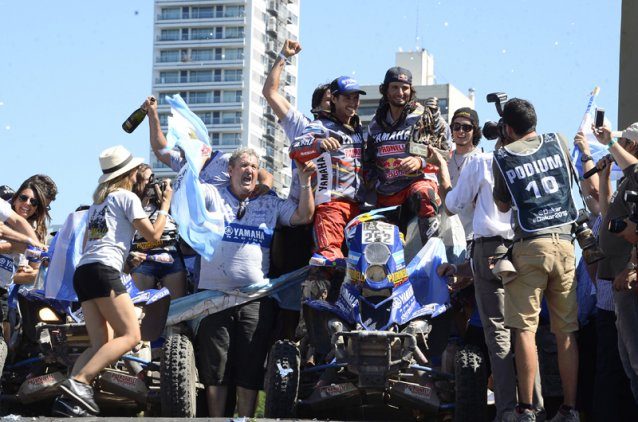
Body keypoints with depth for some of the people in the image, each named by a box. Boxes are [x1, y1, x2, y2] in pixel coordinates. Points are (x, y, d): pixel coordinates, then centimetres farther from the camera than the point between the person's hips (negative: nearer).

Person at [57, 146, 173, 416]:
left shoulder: (98, 199, 27)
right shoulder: (127, 197, 4)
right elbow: (153, 234, 3)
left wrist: (127, 253, 44)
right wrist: (165, 205, 18)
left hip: (82, 271, 8)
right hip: (104, 270, -8)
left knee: (102, 345, 2)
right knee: (130, 335, -12)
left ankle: (71, 398, -19)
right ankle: (79, 381, -28)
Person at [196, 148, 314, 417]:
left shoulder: (271, 203, 15)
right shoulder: (213, 195, 9)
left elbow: (303, 216, 7)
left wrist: (304, 183, -4)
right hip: (215, 293, -1)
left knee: (250, 370, 3)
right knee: (215, 367, 2)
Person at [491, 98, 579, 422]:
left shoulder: (503, 156, 1)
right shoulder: (558, 141, 8)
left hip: (530, 245, -3)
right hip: (564, 242, 3)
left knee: (525, 330, -2)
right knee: (566, 333, 5)